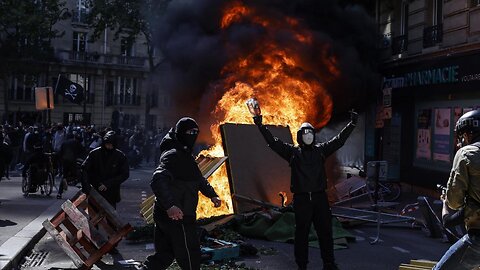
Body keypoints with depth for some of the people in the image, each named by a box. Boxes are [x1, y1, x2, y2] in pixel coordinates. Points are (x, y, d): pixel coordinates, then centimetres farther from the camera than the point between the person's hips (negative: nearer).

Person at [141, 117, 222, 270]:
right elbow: (158, 180, -32)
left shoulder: (185, 155, 19)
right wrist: (169, 205, -44)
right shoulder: (173, 155, -16)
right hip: (176, 217, -10)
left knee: (164, 255, 15)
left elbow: (199, 179, 33)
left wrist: (212, 195, 24)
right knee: (190, 257, 1)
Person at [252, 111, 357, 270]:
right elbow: (274, 142, -3)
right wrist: (260, 126, -10)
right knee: (301, 233, 5)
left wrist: (352, 124, 4)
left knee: (325, 231, 9)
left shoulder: (321, 150, 9)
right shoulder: (293, 151, 3)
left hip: (320, 197, 2)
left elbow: (339, 140, 9)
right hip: (301, 198, -2)